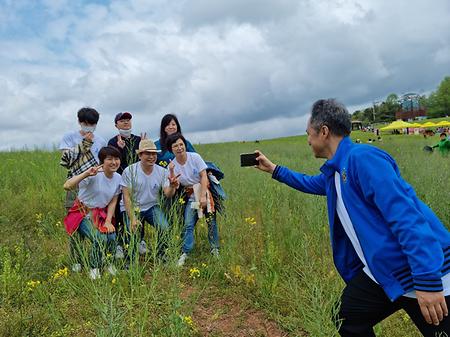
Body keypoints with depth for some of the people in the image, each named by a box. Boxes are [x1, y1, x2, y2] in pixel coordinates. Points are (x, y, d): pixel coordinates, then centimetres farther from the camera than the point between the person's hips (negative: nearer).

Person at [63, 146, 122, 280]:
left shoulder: (118, 178, -3)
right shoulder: (94, 175, -23)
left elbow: (113, 202, 5)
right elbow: (67, 186, -34)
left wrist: (108, 221, -6)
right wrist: (86, 173, -44)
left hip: (101, 214, 5)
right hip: (83, 213, -5)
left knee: (112, 238, -16)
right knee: (100, 239, -23)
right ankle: (94, 268, 6)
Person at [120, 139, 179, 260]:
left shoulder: (162, 171, -4)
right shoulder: (129, 171, -13)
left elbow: (167, 194, -11)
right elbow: (126, 197, -13)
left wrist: (172, 187, -35)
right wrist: (132, 219, -21)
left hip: (152, 207, 2)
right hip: (133, 208, -2)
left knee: (164, 227, -20)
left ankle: (161, 254, 7)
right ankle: (140, 241, 15)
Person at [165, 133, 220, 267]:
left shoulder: (194, 157, -10)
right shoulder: (172, 165, -4)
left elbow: (203, 176, -12)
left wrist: (203, 196, -19)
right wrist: (172, 174, -30)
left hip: (204, 192, -1)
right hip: (191, 197, 2)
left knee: (211, 221, -3)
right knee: (188, 225, -7)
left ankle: (215, 250, 13)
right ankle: (184, 254, 0)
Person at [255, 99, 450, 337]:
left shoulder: (362, 157, -19)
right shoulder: (335, 170, 9)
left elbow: (407, 218, -25)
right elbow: (312, 183, 33)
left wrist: (427, 282, -27)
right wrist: (273, 169, 34)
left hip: (427, 273, -9)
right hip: (381, 271, 9)